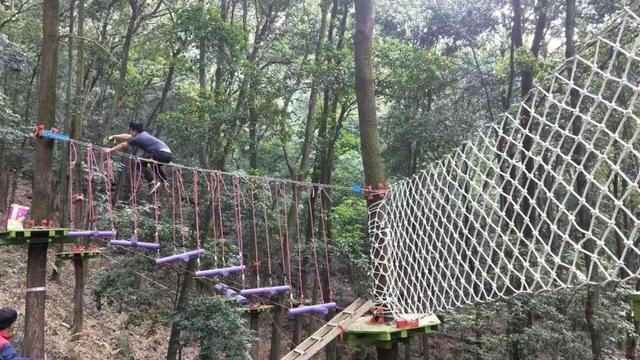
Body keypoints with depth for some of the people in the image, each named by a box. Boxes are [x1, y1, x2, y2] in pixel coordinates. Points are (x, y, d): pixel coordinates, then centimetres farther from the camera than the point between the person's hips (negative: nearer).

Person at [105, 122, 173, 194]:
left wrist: (110, 150, 29)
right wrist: (114, 137, 48)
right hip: (169, 154, 9)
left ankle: (152, 183, -11)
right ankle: (164, 181, 19)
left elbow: (122, 146, 16)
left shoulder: (138, 139, 1)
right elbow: (127, 137, 39)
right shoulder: (143, 134, 25)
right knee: (155, 165, 36)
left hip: (161, 153, -9)